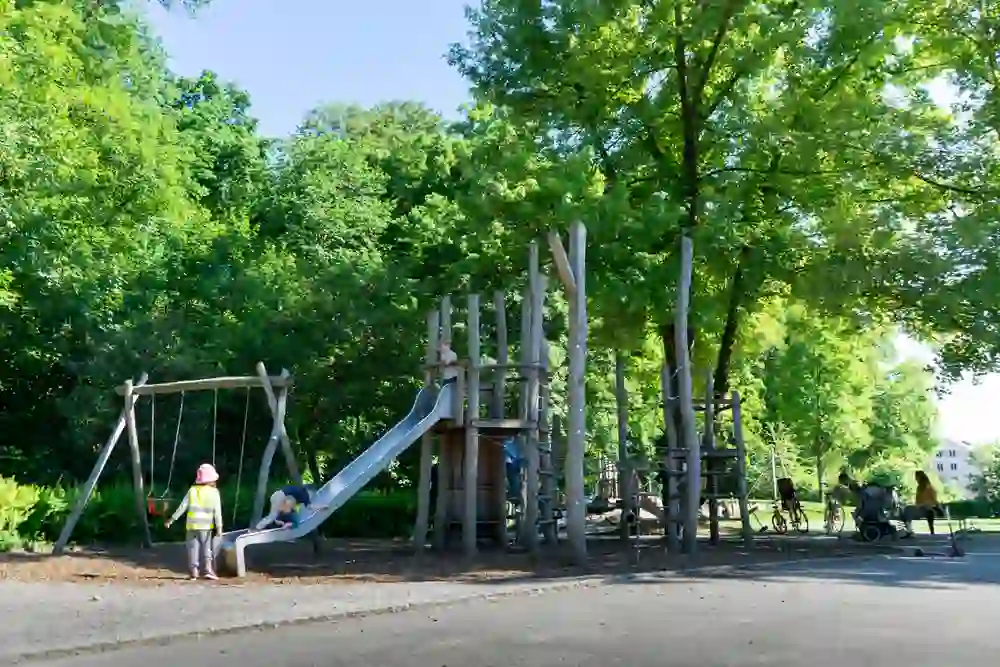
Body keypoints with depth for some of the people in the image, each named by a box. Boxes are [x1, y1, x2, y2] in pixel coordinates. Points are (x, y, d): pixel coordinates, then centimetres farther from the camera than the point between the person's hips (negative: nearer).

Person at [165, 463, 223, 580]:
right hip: (206, 526, -2)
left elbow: (182, 507, 0)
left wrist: (172, 519, 9)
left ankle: (194, 571, 7)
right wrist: (219, 527, -6)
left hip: (192, 525, 2)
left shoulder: (192, 490, 2)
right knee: (207, 548, 8)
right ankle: (208, 569, -4)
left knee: (193, 548, 9)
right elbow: (217, 512, -8)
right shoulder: (214, 492, -4)